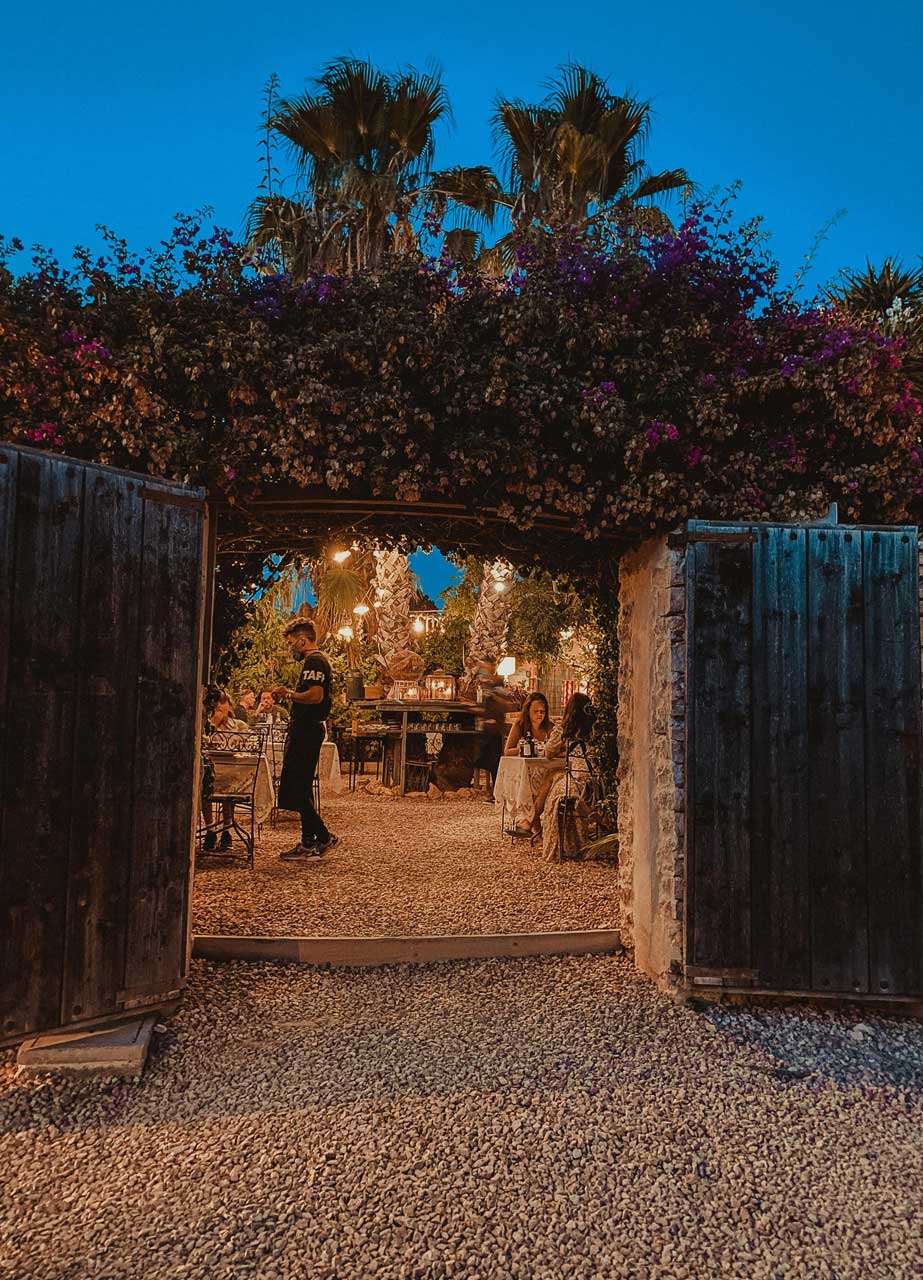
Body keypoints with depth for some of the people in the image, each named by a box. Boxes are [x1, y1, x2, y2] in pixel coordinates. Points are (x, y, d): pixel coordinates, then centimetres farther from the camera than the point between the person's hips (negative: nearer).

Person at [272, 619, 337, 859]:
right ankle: (309, 843, 17)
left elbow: (315, 695, -25)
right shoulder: (315, 661, 21)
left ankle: (323, 837, -4)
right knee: (301, 790, 13)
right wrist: (289, 695, 16)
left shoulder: (314, 662, -12)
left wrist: (289, 694, -12)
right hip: (307, 729, 11)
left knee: (294, 790, -9)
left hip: (306, 730, -11)